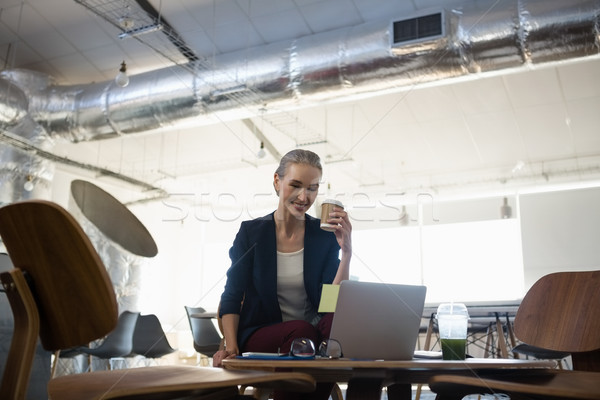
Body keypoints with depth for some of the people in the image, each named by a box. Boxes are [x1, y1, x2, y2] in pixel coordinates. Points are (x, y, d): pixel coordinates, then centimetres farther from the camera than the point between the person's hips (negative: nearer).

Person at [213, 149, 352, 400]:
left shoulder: (325, 235, 2)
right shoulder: (251, 233, 0)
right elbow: (232, 297, 1)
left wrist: (346, 252, -17)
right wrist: (231, 347, -14)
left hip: (314, 335, 2)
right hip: (260, 337, -1)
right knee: (300, 331, -34)